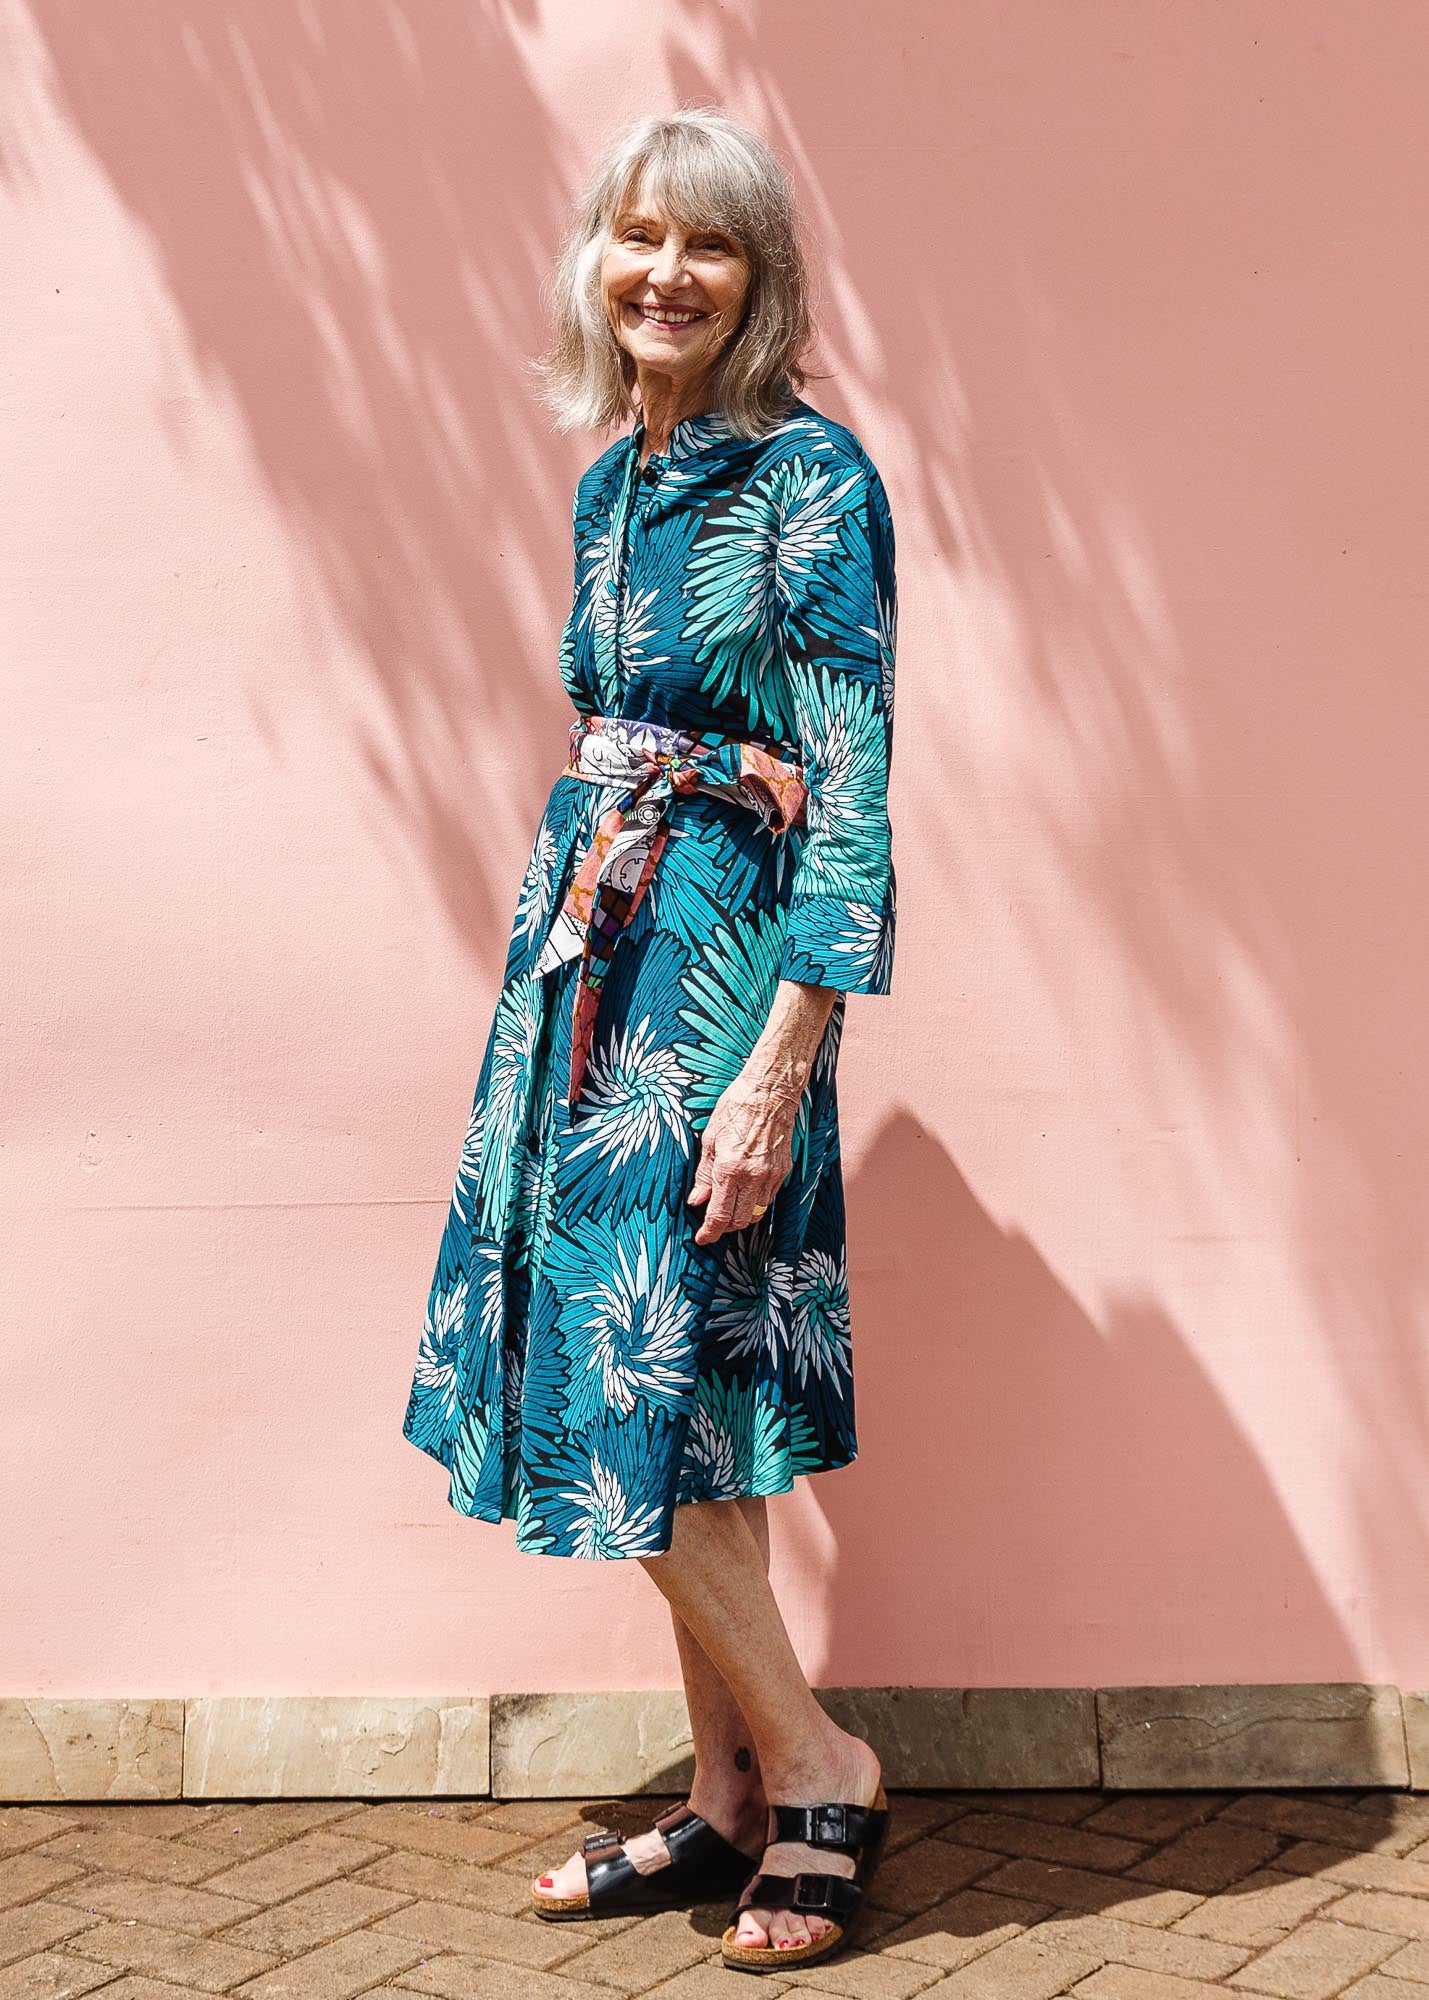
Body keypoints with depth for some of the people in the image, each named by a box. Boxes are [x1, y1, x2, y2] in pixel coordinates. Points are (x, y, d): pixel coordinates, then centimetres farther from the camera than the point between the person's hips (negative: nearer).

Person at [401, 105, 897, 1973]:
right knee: (656, 1392, 10)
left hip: (726, 956, -8)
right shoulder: (614, 482, 13)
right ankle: (729, 1794, 22)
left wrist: (783, 1062, -20)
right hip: (598, 944, 8)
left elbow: (853, 783, -15)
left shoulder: (809, 474, -10)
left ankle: (817, 1767, 13)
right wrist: (563, 958, 17)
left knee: (644, 1379, -6)